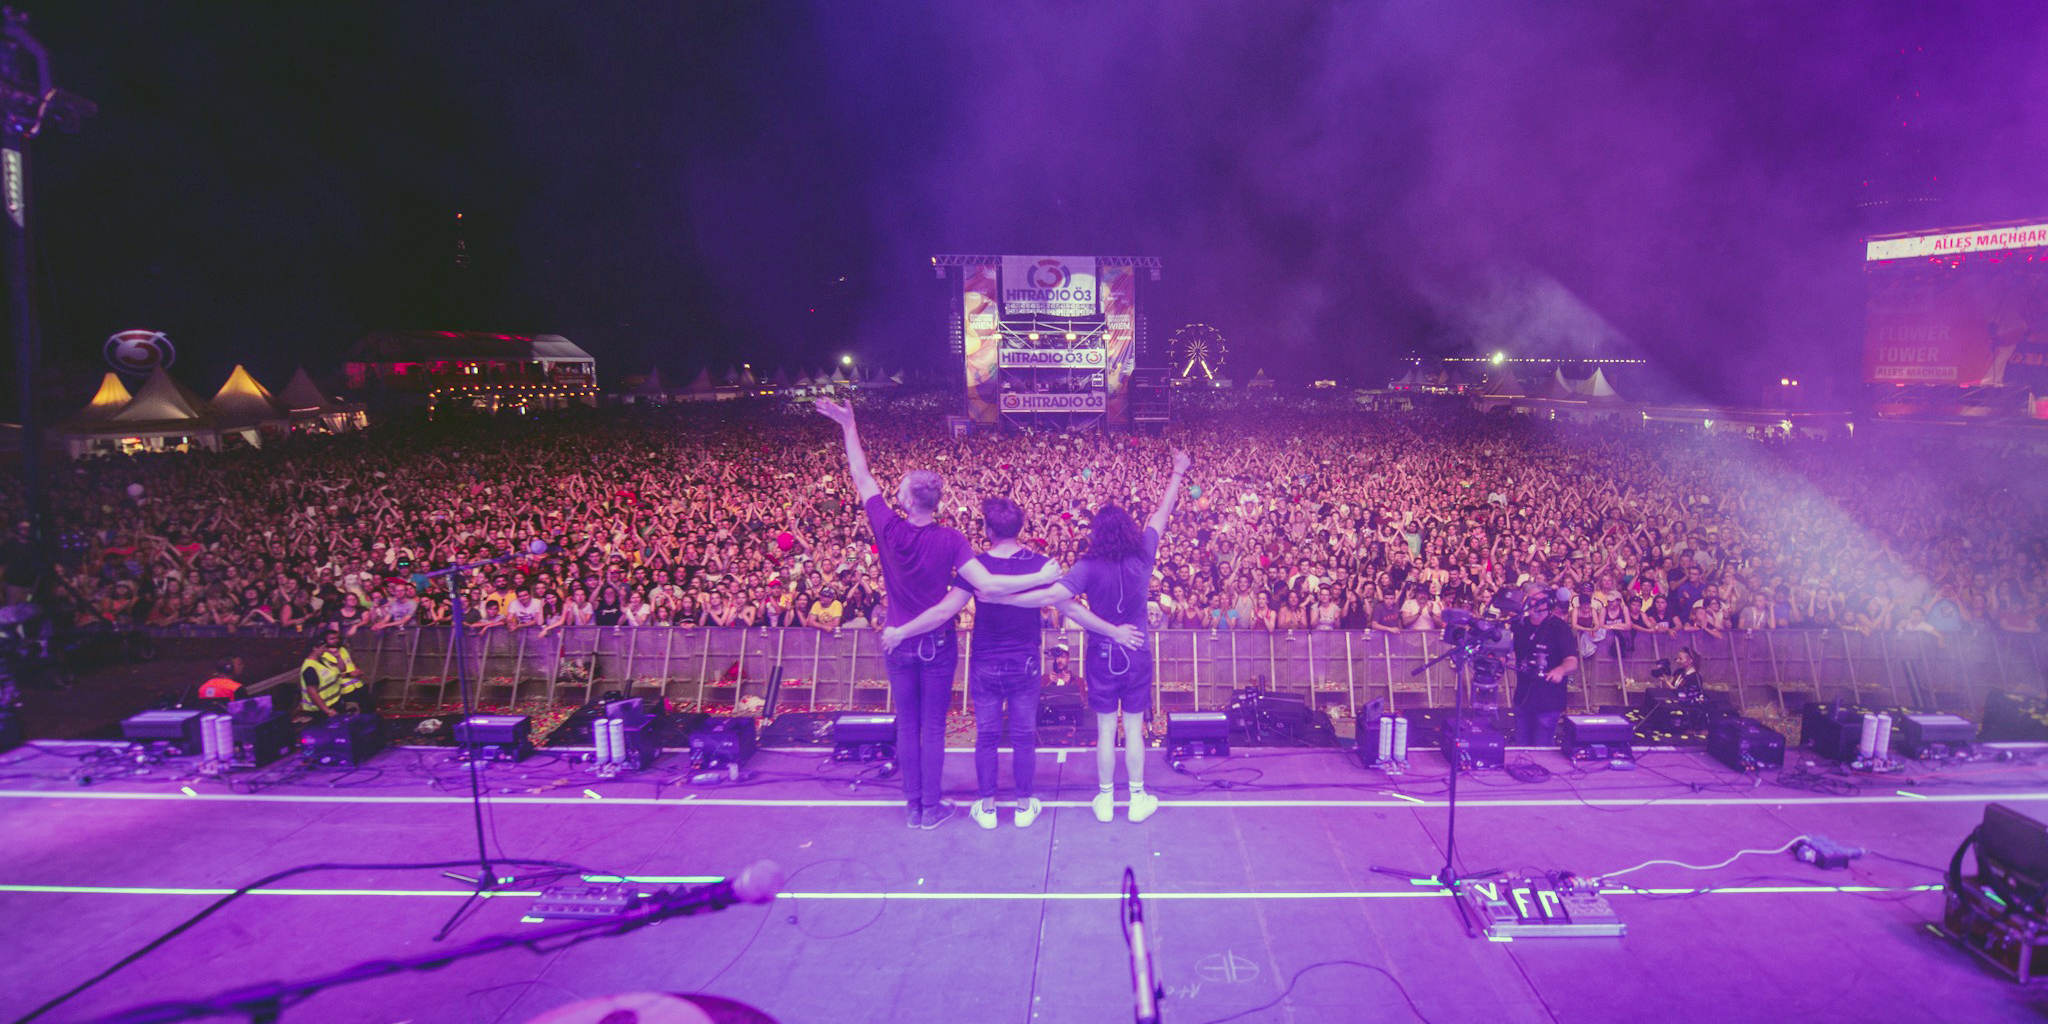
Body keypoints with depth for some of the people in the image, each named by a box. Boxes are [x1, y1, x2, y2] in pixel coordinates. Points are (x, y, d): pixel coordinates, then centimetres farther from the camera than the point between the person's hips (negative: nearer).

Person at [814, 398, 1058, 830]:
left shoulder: (888, 529, -13)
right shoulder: (949, 540, -18)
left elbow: (862, 478, -1)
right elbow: (986, 586, -28)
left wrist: (848, 426, 7)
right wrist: (1041, 578, -18)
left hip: (898, 644, 2)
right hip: (937, 645, -2)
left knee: (907, 726, 13)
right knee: (933, 727, 9)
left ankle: (913, 806, 21)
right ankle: (932, 807, 17)